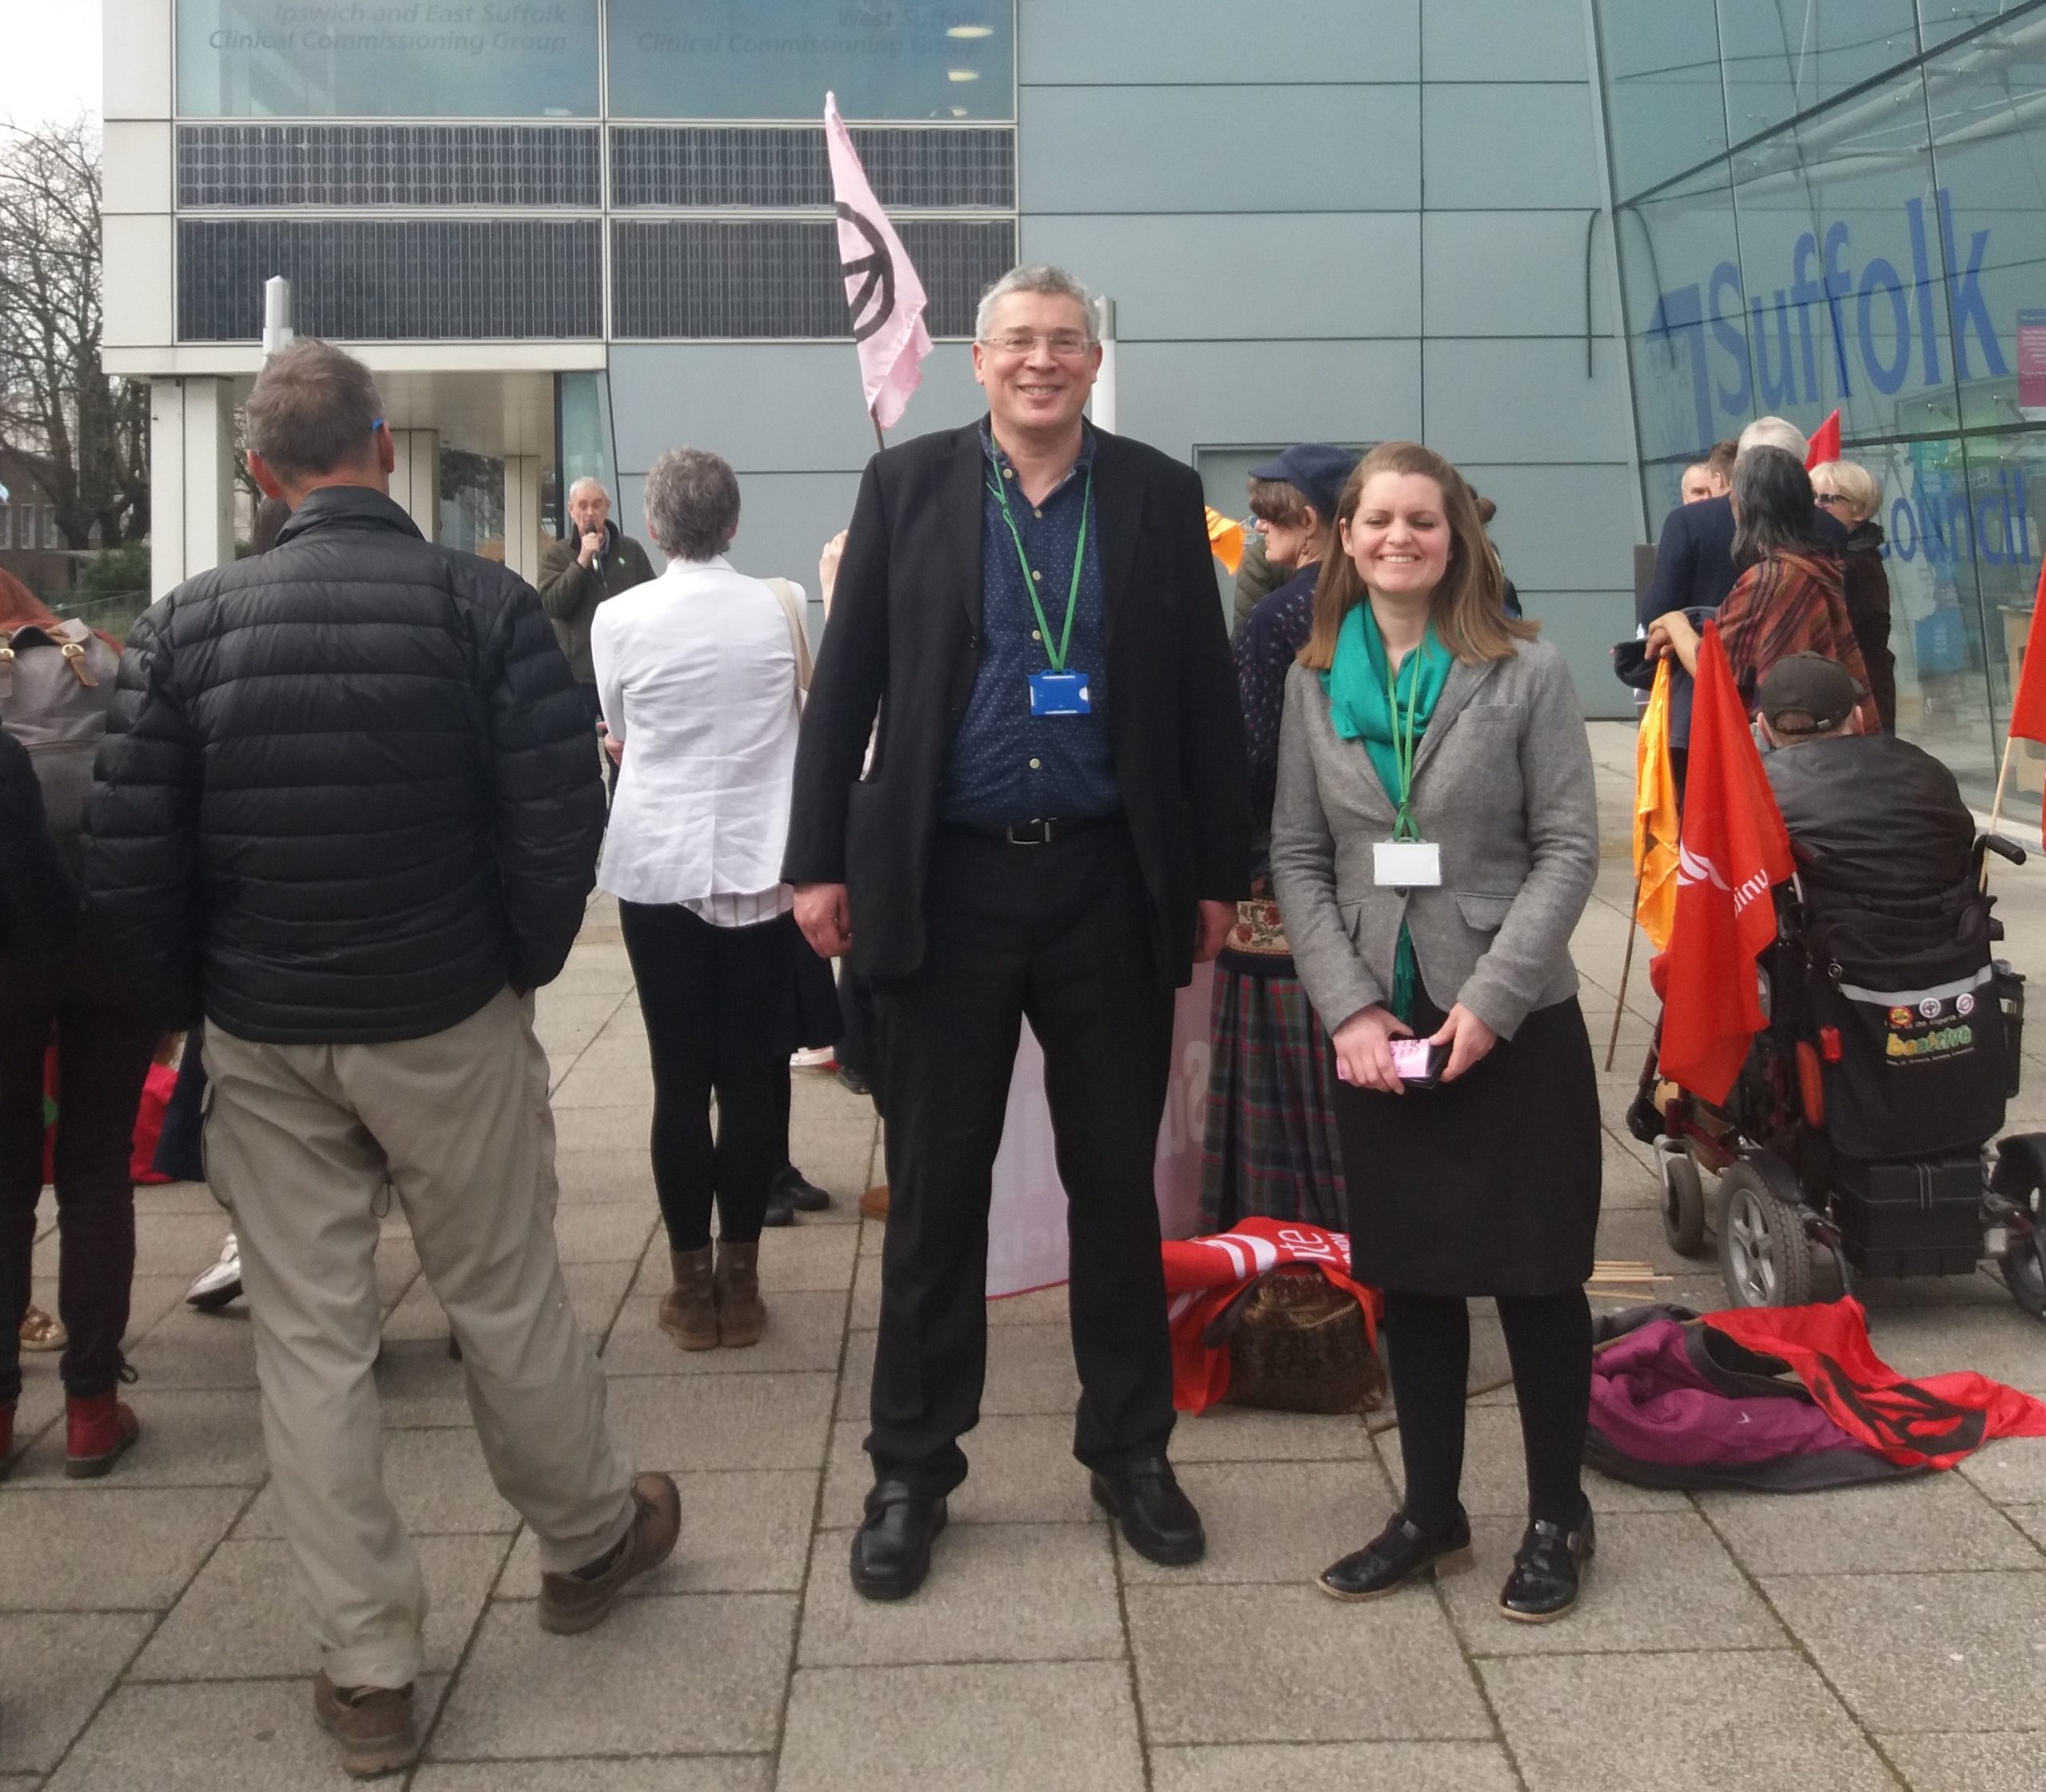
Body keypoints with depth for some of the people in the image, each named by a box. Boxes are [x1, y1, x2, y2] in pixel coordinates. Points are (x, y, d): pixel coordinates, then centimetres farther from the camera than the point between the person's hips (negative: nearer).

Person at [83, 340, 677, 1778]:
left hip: (263, 1039, 1)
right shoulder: (482, 602, -9)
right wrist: (527, 962, 3)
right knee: (507, 1303, 15)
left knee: (309, 1340, 9)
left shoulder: (191, 624, -4)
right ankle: (590, 1540, 37)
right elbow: (561, 817, -13)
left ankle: (368, 1668, 17)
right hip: (448, 1020, -1)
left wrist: (187, 1004, 10)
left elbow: (128, 861, -5)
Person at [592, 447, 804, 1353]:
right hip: (761, 865, 1)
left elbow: (618, 735, 10)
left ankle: (693, 1283, 10)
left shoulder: (620, 618, -5)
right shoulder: (777, 610, -1)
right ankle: (739, 1278, 12)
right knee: (753, 1072, 6)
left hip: (661, 866, -1)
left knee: (680, 1076, 4)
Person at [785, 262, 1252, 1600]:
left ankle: (1132, 1450, 26)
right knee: (935, 1186, 7)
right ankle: (913, 1467, 20)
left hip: (1113, 885, 1)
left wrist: (1220, 875, 3)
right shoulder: (907, 485, 3)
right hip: (948, 882, 0)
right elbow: (847, 683, 3)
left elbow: (1206, 694, 6)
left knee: (1117, 1181, 10)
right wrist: (821, 862, -2)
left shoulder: (1159, 496, 4)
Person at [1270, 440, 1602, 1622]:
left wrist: (1490, 1000, -16)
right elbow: (1298, 858, 5)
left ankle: (1559, 1516, 22)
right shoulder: (1315, 681, 6)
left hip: (1516, 1025, -3)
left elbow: (1570, 848, -7)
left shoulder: (1527, 673, -4)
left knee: (1536, 1275, 5)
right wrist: (1350, 1006, -7)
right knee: (1411, 1274, 12)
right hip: (1377, 1026, 3)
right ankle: (1432, 1512, 26)